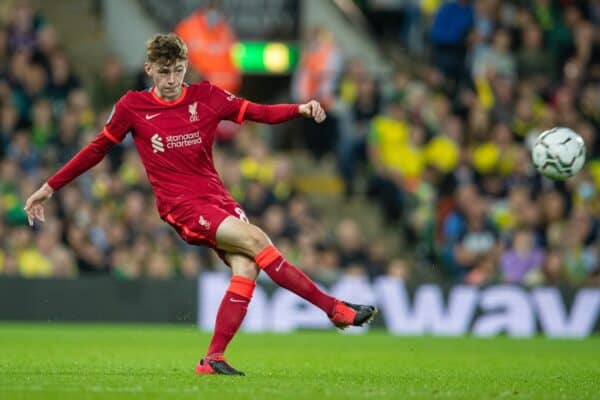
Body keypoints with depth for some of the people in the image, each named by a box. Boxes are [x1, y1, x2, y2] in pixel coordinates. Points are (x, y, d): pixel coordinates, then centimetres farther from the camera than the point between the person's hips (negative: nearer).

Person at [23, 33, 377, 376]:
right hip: (181, 206, -4)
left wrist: (300, 110, -18)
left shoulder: (206, 97, 4)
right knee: (256, 240, -23)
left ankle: (213, 359, -14)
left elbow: (259, 113, 1)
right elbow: (97, 150, 9)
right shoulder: (132, 107, 0)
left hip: (216, 196, 4)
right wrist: (50, 187, 10)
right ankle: (336, 309, -20)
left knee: (247, 266, -18)